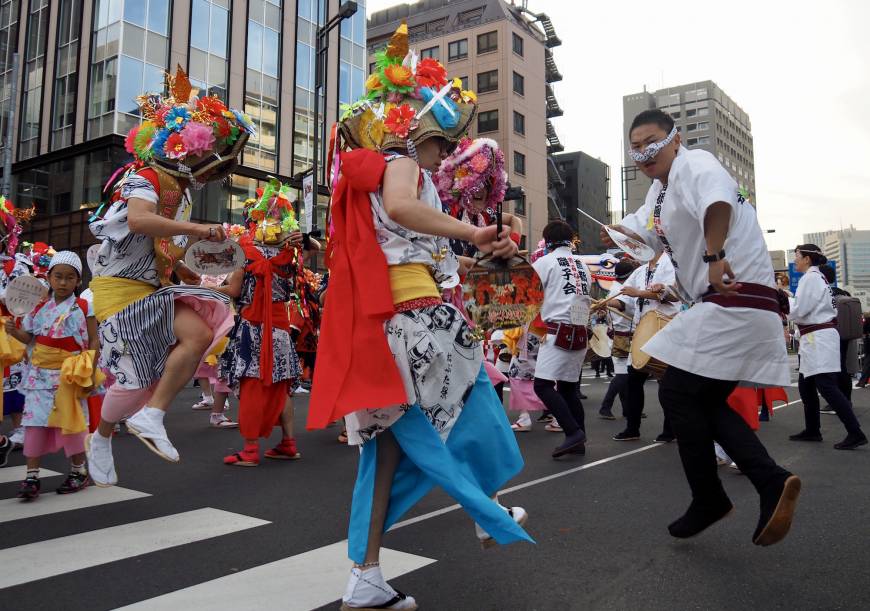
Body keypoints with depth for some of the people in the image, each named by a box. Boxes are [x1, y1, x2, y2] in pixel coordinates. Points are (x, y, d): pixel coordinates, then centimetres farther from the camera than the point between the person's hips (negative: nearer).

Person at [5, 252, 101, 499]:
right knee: (35, 422, 1)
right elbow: (29, 338, 15)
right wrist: (14, 331, -7)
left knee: (71, 422, 4)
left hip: (69, 376, -4)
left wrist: (91, 373, -12)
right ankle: (32, 476, 8)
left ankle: (78, 471, 20)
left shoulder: (83, 308, -4)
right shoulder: (40, 308, 7)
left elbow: (94, 342, -5)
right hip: (40, 374, 4)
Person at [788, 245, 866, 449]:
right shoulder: (817, 277, 18)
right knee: (805, 385, 15)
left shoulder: (810, 278, -12)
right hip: (817, 338, 10)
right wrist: (789, 300, 11)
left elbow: (798, 310, -15)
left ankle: (855, 434, -12)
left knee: (827, 387, -12)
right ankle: (812, 430, 22)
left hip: (818, 338, -10)